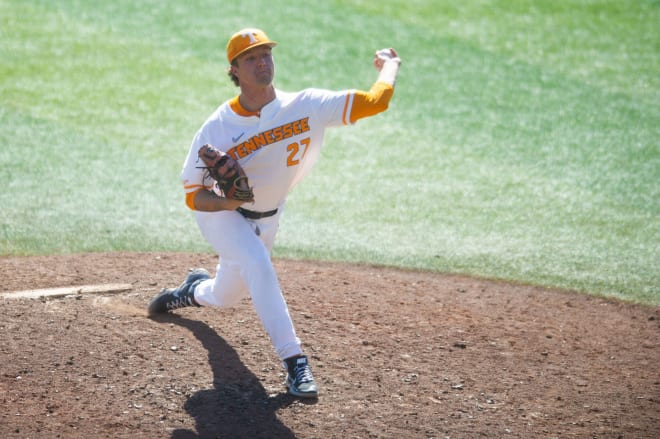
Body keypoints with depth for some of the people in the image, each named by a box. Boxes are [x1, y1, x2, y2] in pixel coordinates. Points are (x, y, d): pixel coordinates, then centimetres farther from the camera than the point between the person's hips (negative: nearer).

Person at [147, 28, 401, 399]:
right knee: (257, 264, -33)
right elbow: (194, 196, -17)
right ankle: (295, 362, -30)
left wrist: (390, 65, -6)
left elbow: (376, 101, -24)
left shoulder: (306, 107, -21)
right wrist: (226, 201, -38)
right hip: (220, 213, -3)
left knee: (226, 297, 17)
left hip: (267, 219, 4)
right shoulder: (217, 128, -23)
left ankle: (195, 290, 56)